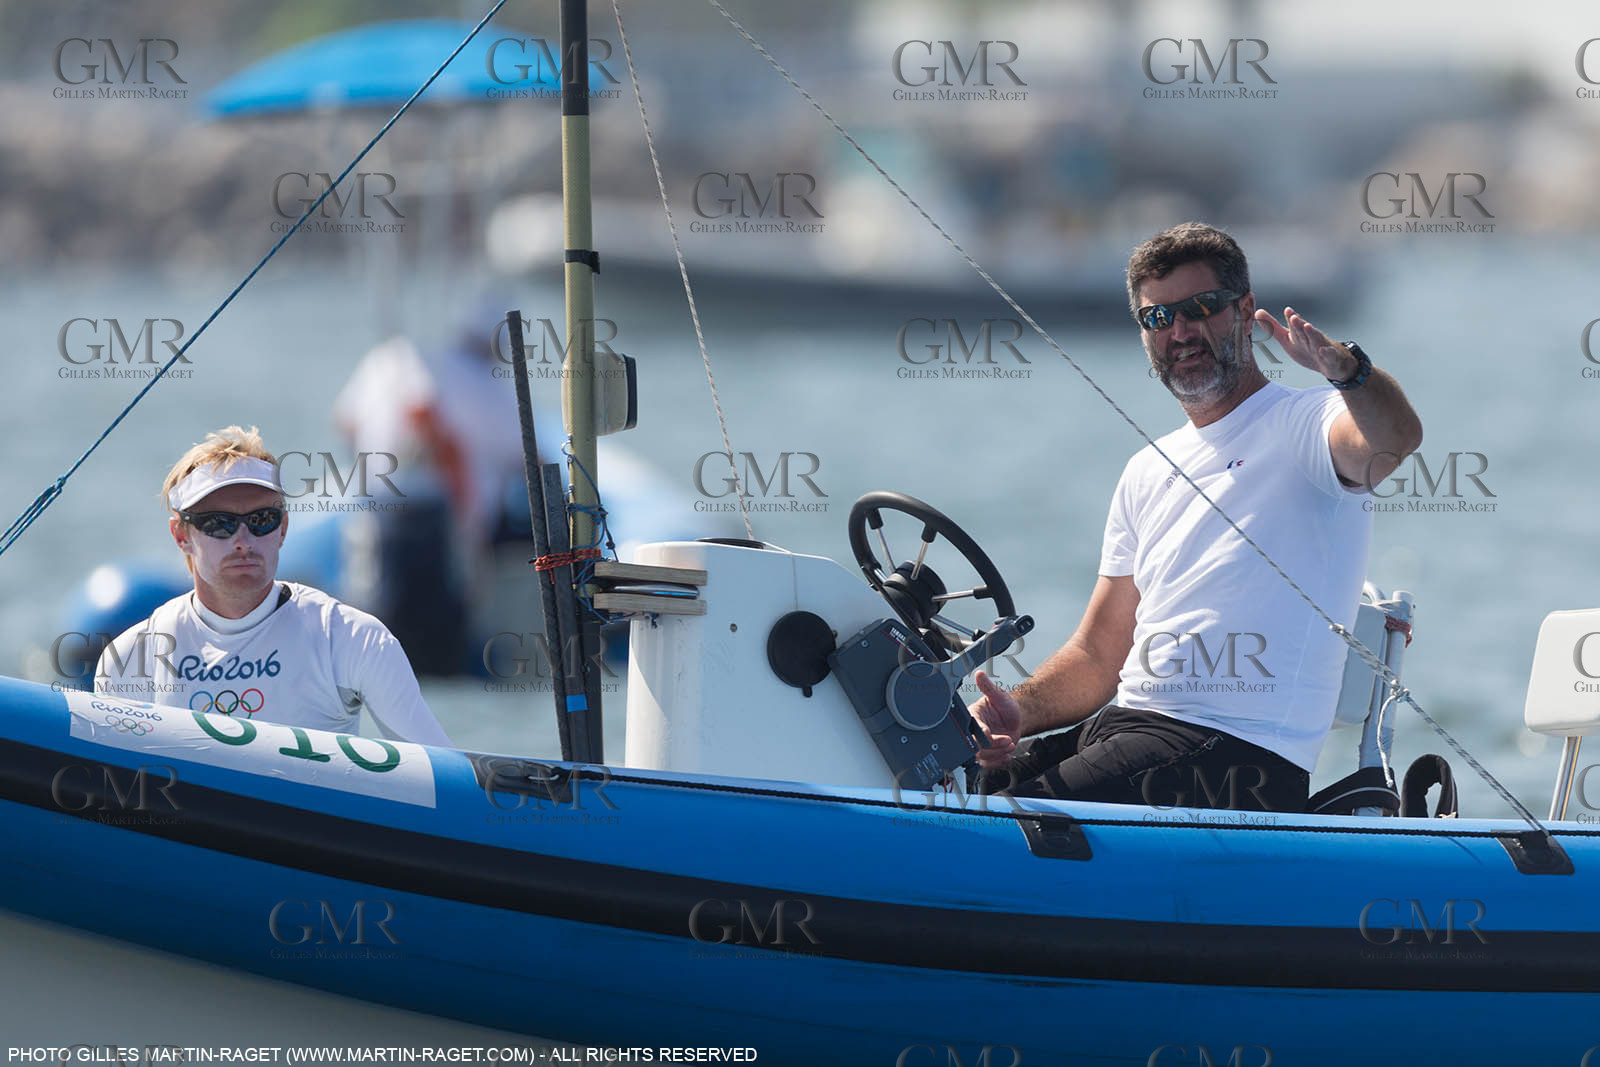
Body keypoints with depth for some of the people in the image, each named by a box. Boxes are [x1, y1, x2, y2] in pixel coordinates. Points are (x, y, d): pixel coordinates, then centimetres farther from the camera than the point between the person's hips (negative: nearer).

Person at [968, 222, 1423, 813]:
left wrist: (1342, 365, -50)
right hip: (1125, 722, 8)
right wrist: (1017, 711, 1)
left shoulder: (1298, 425, -2)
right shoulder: (1148, 472, 22)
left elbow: (1394, 439, -27)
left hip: (1242, 756, -8)